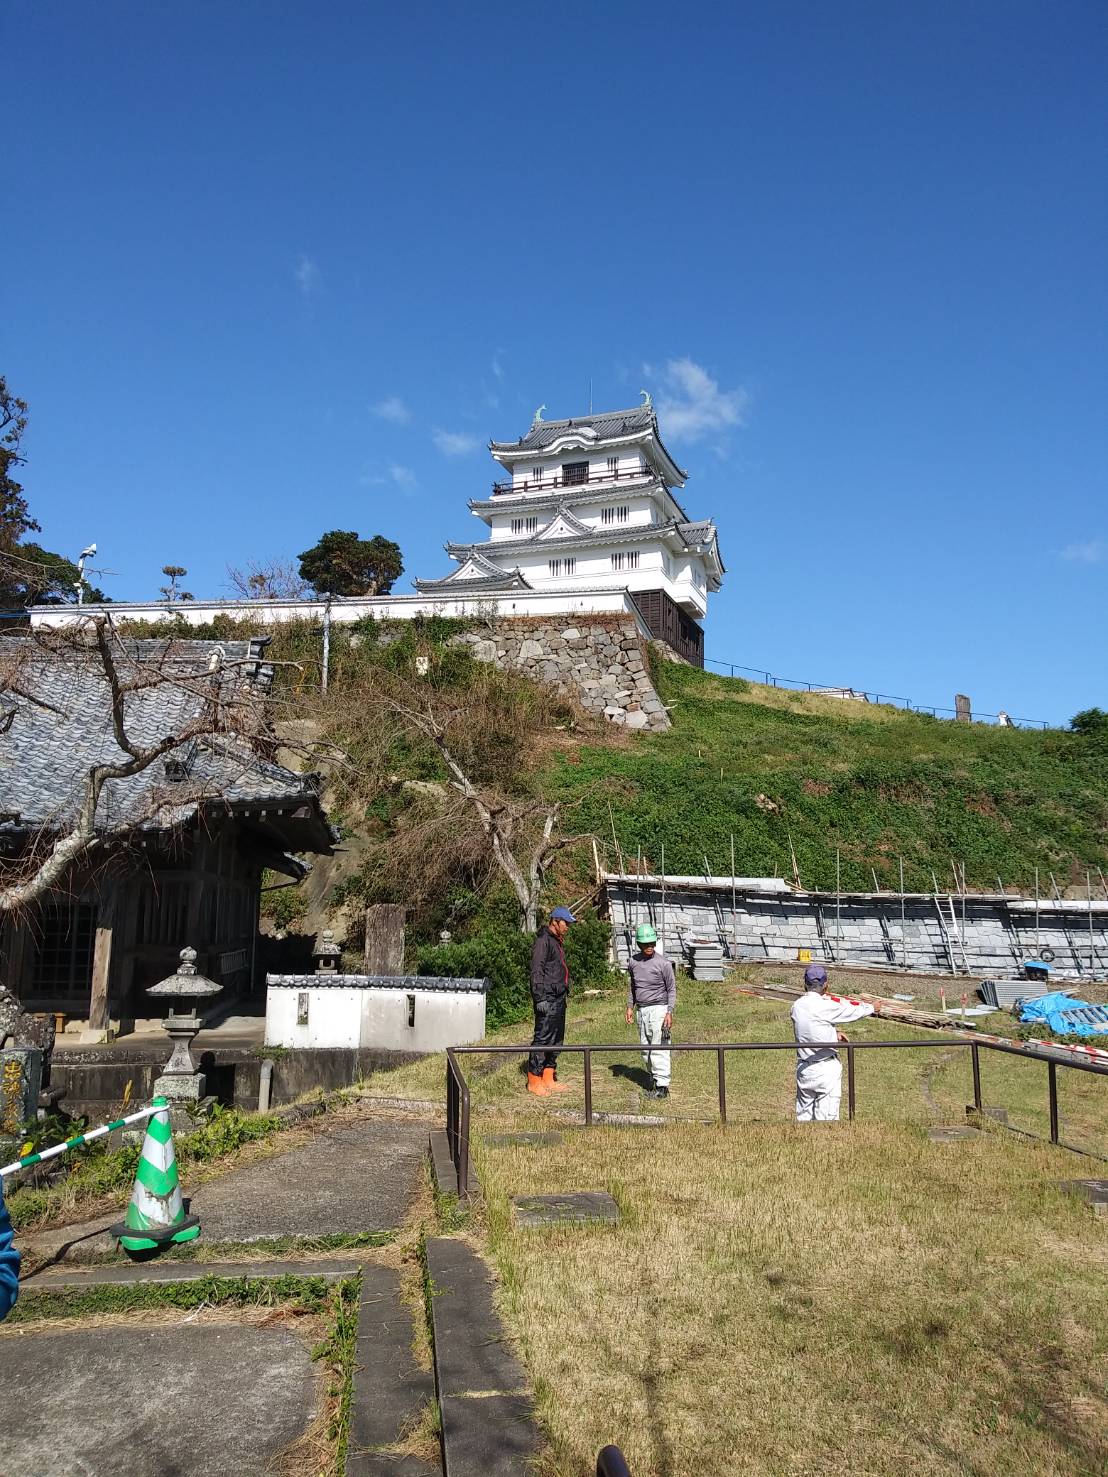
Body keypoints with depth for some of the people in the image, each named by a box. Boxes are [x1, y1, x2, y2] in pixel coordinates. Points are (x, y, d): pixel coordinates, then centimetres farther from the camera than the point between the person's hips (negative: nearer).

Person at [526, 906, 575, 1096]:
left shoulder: (557, 942, 19)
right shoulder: (543, 941, -11)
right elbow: (536, 972, -17)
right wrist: (540, 998, -22)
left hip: (559, 1000, 10)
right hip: (547, 1000, -10)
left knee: (556, 1040, 13)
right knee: (542, 1039, -7)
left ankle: (549, 1079, 20)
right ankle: (534, 1081, -1)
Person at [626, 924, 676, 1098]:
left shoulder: (663, 963, -9)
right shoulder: (633, 961, 6)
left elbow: (672, 989, -5)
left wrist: (670, 1013, -12)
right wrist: (630, 1007, 14)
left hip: (658, 1008, -6)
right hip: (641, 1010, 6)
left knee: (658, 1048, -10)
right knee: (645, 1049, 10)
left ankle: (662, 1085, -7)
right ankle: (654, 1078, 23)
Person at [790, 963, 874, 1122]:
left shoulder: (796, 1006, 0)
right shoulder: (825, 1006, -18)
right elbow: (852, 1010, -5)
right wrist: (872, 1007, 12)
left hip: (803, 1068, 6)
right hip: (826, 1070, -6)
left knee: (803, 1116, 14)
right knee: (826, 1118, 1)